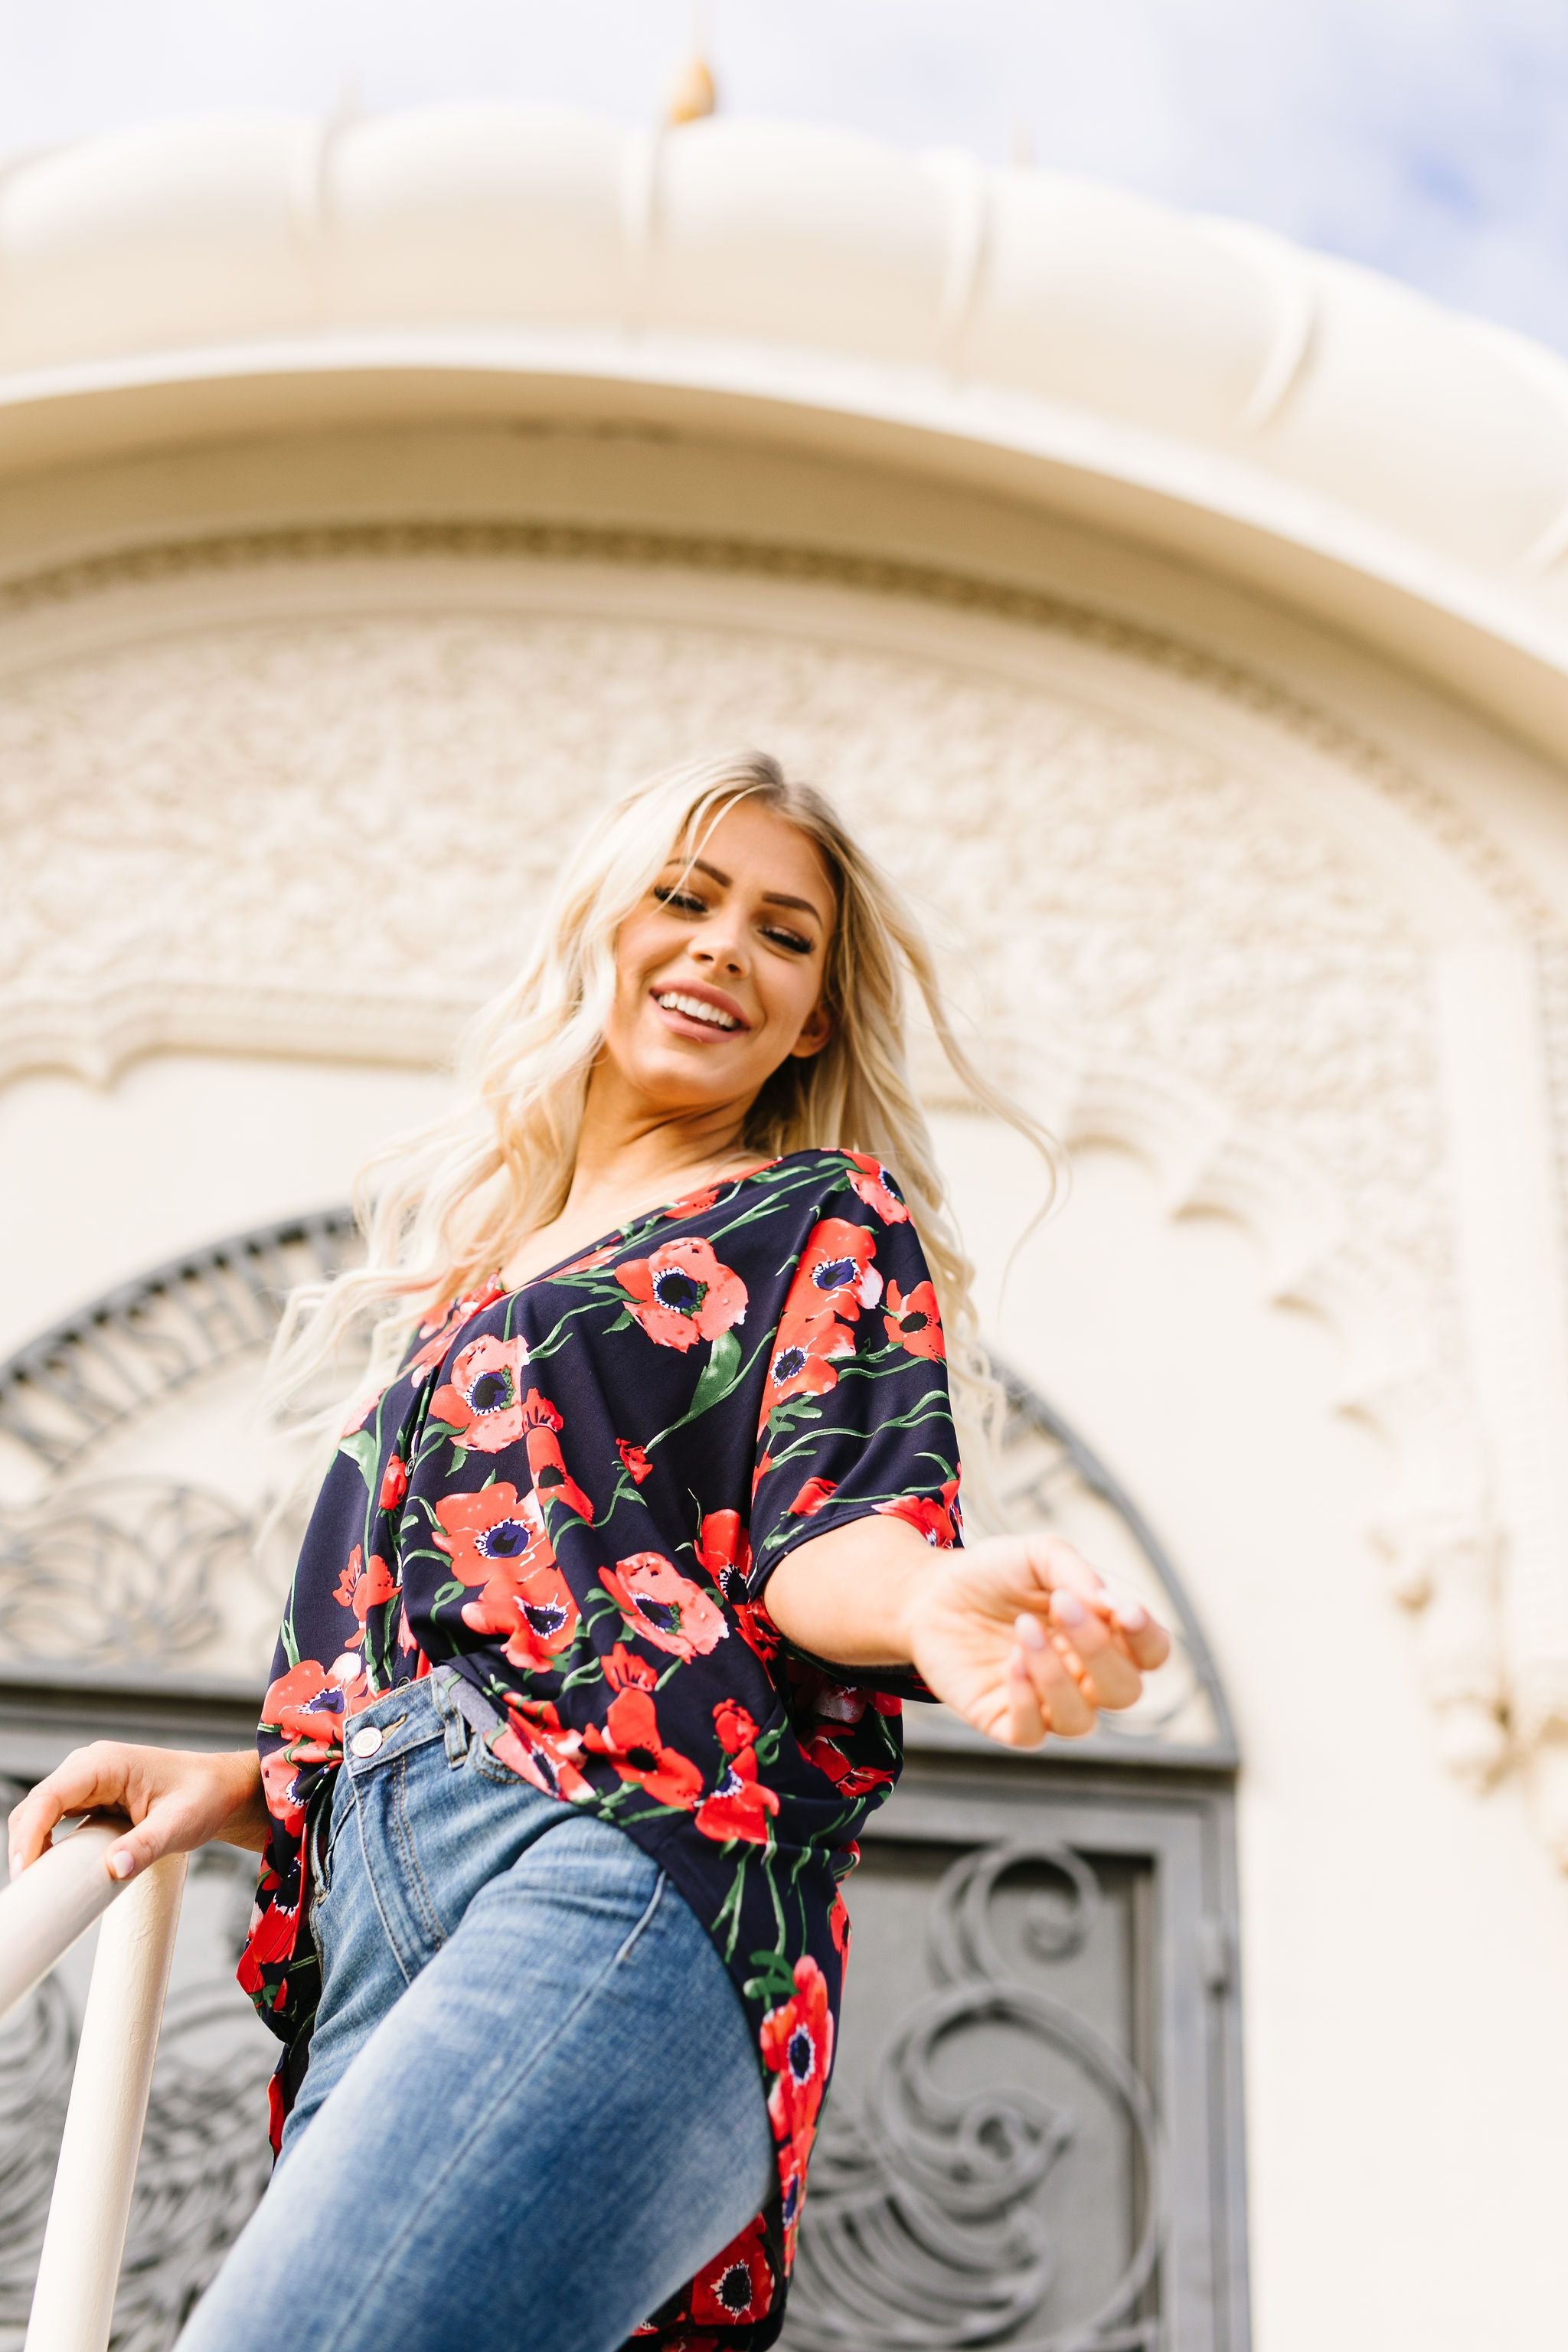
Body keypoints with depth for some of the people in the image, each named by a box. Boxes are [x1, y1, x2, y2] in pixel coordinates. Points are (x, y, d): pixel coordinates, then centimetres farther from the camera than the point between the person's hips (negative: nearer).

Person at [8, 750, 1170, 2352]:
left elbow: (827, 1528, -4)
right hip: (373, 1929, 7)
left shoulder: (825, 1215, 14)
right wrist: (242, 1785, 13)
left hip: (620, 1867, -6)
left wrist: (938, 1600, -27)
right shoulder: (472, 1279, 31)